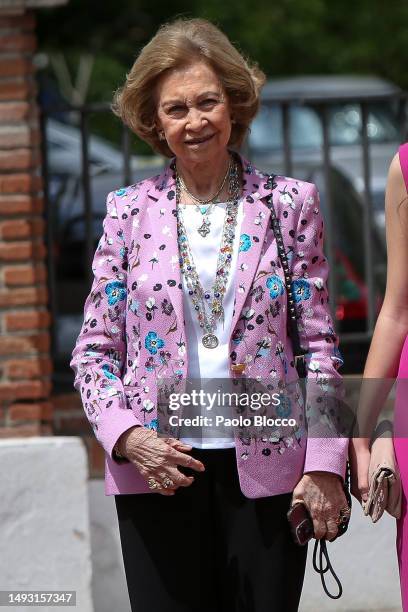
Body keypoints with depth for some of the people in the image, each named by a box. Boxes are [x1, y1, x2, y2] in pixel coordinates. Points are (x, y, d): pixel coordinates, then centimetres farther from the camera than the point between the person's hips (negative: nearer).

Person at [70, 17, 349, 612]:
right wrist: (128, 436, -10)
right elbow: (94, 352, 7)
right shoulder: (129, 211, 6)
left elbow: (320, 346, 5)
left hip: (266, 469, 0)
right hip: (157, 472, 0)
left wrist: (325, 465, -4)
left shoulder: (289, 204, 5)